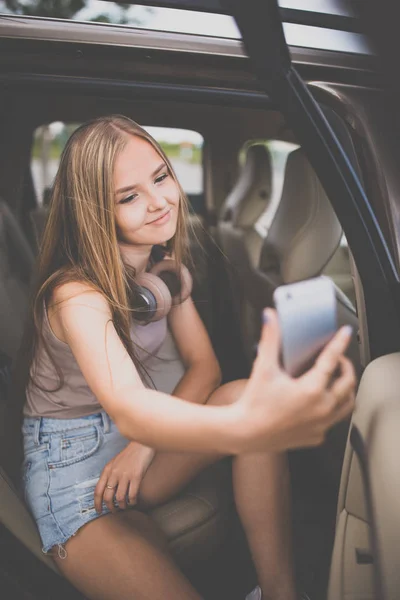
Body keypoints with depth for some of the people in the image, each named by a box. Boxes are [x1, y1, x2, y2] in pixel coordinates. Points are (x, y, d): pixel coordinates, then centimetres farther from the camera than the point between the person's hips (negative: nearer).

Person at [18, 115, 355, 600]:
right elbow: (126, 409, -42)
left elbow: (203, 365, -1)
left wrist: (145, 444, -18)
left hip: (143, 435, 7)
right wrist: (247, 427, -63)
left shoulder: (164, 265, 1)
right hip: (70, 463, -6)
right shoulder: (77, 292, -24)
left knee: (248, 397, -24)